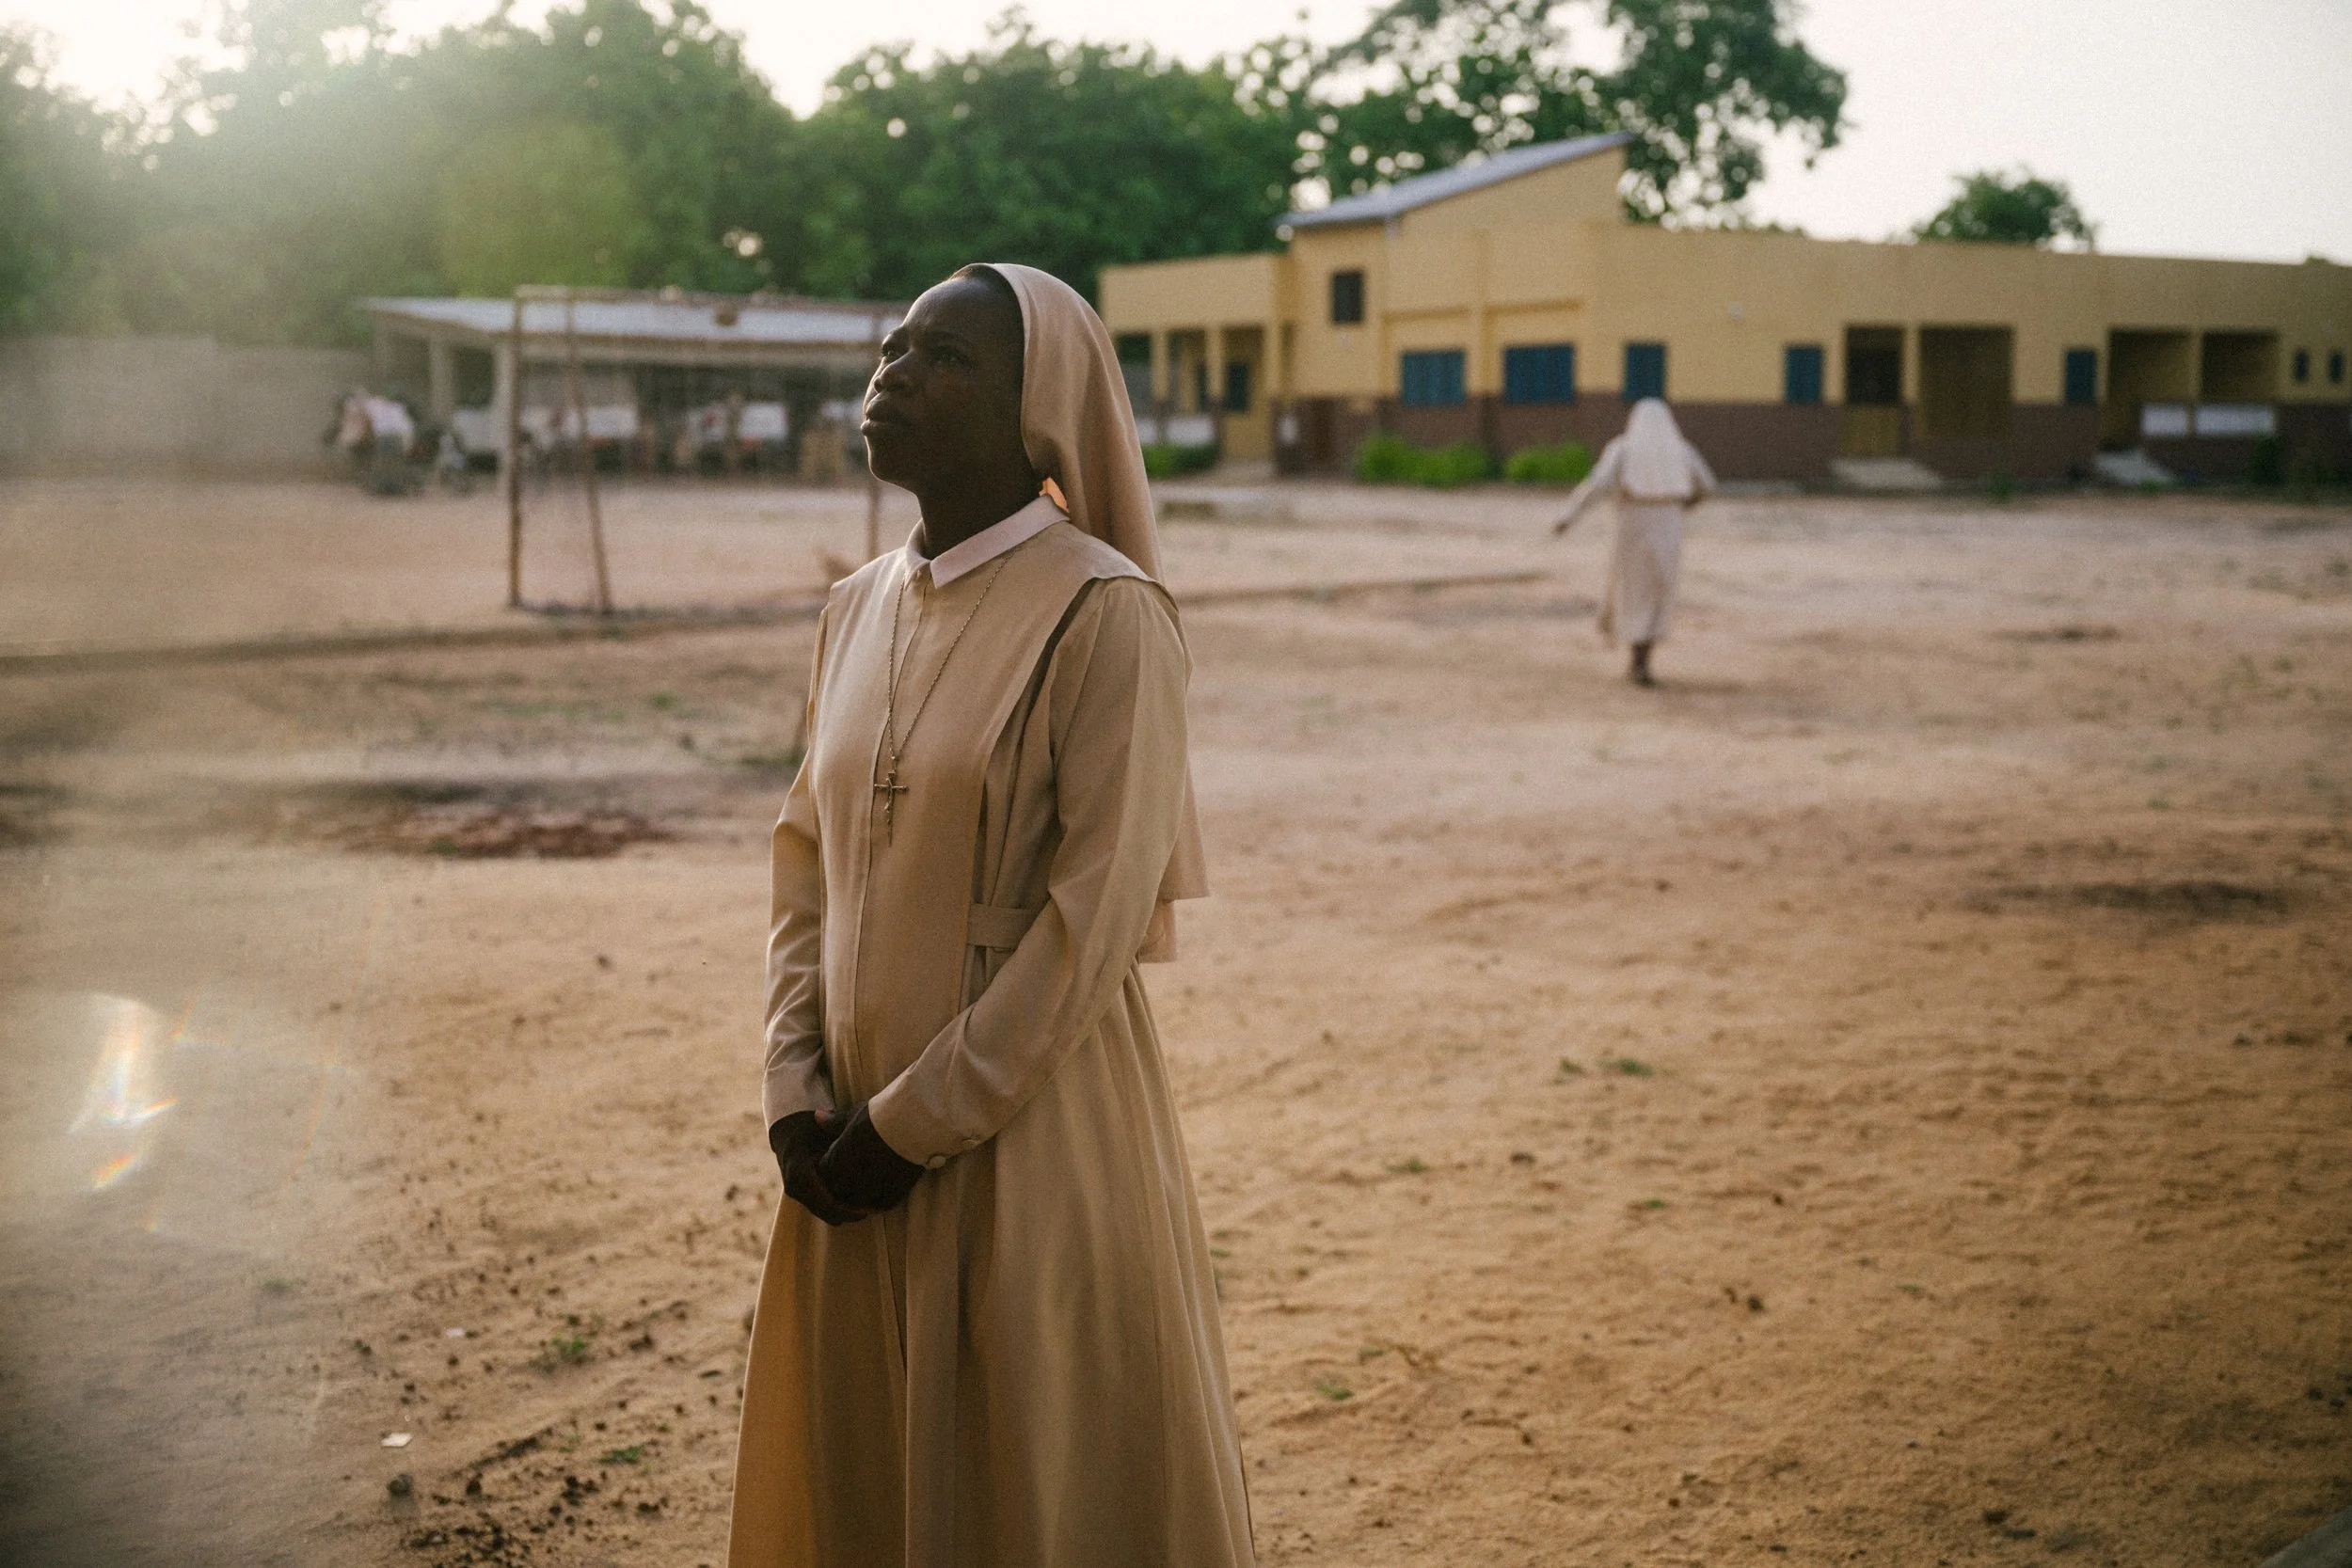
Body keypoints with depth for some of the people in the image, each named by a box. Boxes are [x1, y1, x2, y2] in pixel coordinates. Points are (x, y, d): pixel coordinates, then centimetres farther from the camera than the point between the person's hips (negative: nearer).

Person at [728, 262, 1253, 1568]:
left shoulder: (1103, 614, -13)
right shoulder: (858, 608, 9)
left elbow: (1097, 918, -17)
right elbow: (806, 860, 12)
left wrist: (915, 1121, -14)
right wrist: (798, 1094, 0)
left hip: (1034, 1132, -6)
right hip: (861, 1140, 7)